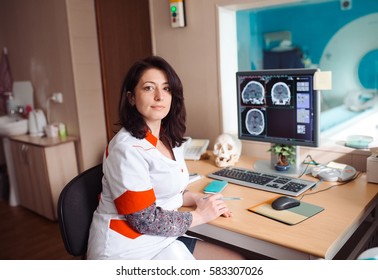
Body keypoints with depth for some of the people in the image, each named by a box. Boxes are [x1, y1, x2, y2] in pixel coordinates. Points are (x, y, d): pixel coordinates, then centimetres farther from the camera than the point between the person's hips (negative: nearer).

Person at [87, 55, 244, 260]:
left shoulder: (170, 139, 4)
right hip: (127, 249, -8)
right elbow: (145, 221, -21)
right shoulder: (127, 148, -22)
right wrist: (200, 215, -12)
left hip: (160, 240, 8)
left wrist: (198, 199, -3)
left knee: (236, 260, 6)